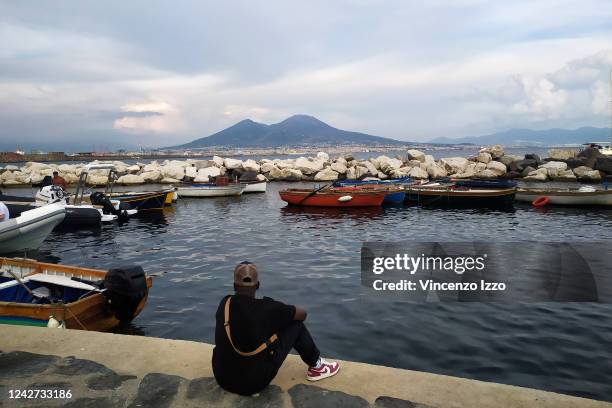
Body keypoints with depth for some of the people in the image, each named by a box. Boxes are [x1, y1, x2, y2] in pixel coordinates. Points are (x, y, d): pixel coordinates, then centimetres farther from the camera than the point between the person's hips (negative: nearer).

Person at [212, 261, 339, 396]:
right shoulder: (266, 307, -16)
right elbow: (302, 314, -1)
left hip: (222, 378, 5)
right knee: (296, 325, 4)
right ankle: (316, 366, 23)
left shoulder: (224, 303, -3)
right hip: (254, 383, -5)